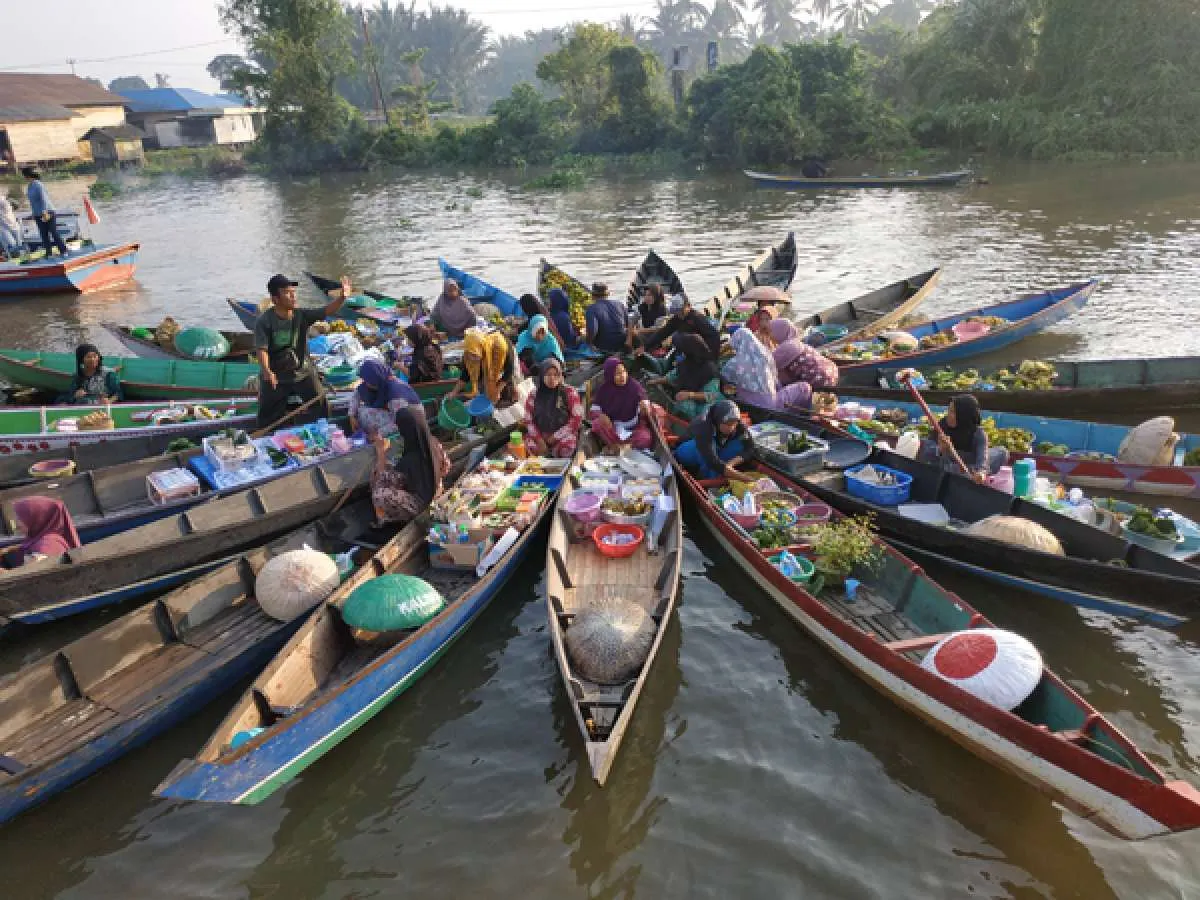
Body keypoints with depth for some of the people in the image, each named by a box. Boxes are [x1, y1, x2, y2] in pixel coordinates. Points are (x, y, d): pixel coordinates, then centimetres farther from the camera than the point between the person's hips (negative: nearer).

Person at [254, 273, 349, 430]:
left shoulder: (302, 315, -8)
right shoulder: (264, 321, -17)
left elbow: (327, 311, -18)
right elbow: (261, 349, -24)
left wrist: (341, 297, -37)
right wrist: (266, 371, -42)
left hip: (303, 373, 3)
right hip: (275, 377, -3)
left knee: (320, 408, 5)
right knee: (268, 417, 6)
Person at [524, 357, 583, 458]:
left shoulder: (570, 392, -1)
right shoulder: (533, 395, 5)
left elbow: (577, 419, -4)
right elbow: (529, 421, 6)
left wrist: (556, 437, -8)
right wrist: (539, 440, -10)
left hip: (564, 436, -2)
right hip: (540, 436, 2)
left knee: (565, 448, -34)